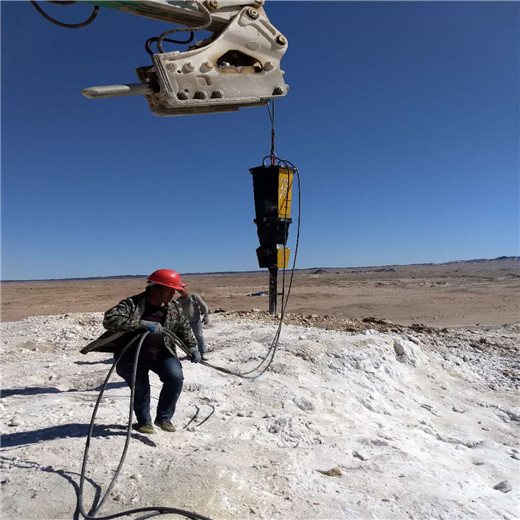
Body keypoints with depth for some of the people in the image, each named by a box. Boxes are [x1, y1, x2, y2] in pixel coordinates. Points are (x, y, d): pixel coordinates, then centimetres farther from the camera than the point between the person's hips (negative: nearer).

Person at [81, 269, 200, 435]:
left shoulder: (174, 308, 0)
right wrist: (142, 324, -40)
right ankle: (143, 422, 32)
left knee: (176, 377, -17)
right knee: (140, 388, -1)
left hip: (162, 354, 3)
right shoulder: (131, 304, -17)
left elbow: (184, 328, 15)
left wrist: (192, 347, 1)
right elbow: (110, 320, -32)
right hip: (132, 356, -3)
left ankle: (164, 418, 6)